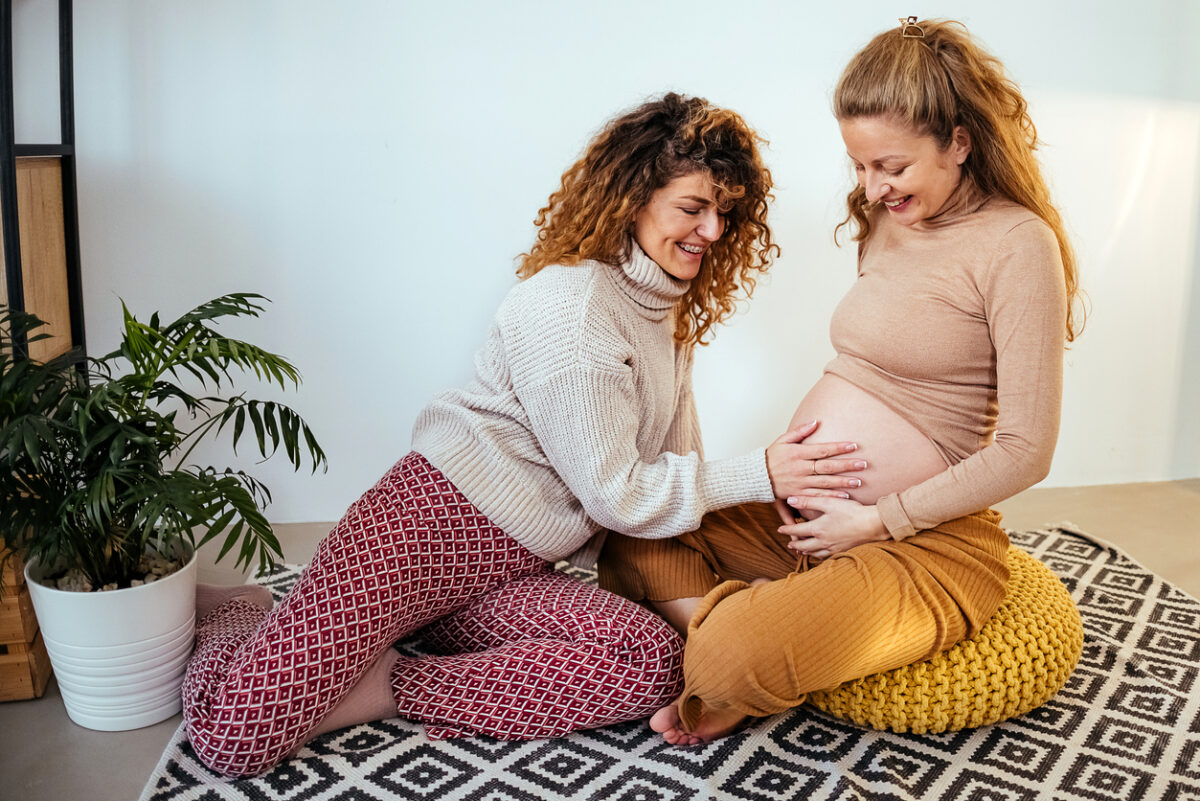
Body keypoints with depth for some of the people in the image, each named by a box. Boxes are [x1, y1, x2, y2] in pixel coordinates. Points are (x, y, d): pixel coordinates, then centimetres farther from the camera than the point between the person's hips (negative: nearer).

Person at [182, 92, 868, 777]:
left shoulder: (669, 311, 16)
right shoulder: (568, 305, -15)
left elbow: (669, 468, 19)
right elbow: (614, 494, -15)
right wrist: (757, 475, -14)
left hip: (513, 570, 9)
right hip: (438, 520, -9)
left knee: (656, 662, -22)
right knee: (236, 733, -21)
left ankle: (393, 686, -9)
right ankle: (234, 612, 15)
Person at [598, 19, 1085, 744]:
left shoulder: (1015, 243, -13)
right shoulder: (889, 222, 12)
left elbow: (1026, 450, -15)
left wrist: (878, 521, -14)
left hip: (922, 541, -8)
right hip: (804, 516, 8)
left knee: (735, 660, -27)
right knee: (634, 548, 1)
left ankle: (741, 693, 5)